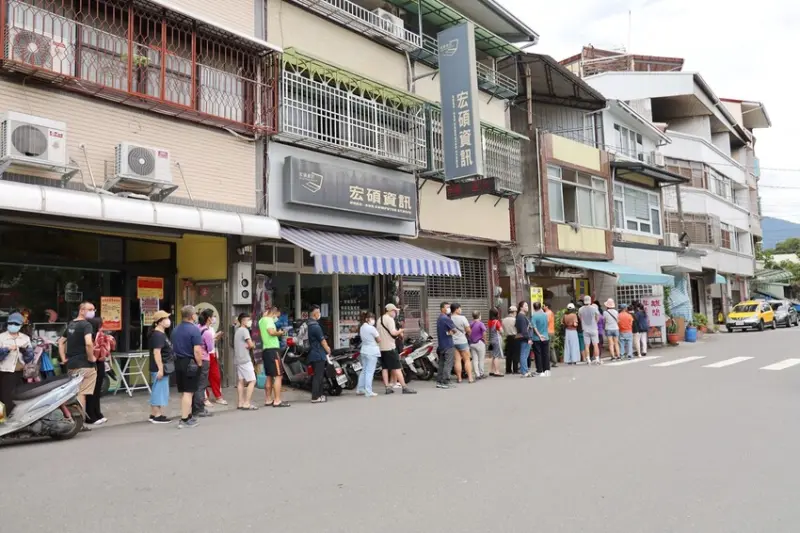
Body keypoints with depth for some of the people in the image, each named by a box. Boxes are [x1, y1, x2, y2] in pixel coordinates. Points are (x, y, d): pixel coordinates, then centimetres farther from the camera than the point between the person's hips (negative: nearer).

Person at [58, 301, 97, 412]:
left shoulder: (70, 324, 15)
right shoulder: (86, 325, -13)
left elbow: (61, 342, 24)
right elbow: (88, 343, -29)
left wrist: (64, 359, 20)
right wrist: (91, 358, -15)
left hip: (70, 365, 9)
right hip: (84, 365, -9)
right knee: (81, 394, -6)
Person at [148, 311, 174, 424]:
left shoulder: (161, 334, 15)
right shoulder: (157, 335, -17)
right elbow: (156, 352, -23)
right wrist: (160, 369, -26)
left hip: (164, 368, 11)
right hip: (160, 368, -11)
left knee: (156, 392, 15)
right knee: (159, 391, -4)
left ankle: (154, 414, 22)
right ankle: (158, 416, 2)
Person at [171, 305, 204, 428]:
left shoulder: (175, 329, 11)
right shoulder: (194, 329, -15)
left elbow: (173, 347, 16)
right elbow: (197, 350, -21)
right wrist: (200, 363, -11)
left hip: (178, 363, 8)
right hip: (190, 363, -8)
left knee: (183, 392, 15)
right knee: (188, 392, -2)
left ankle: (189, 416, 26)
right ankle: (184, 420, -1)